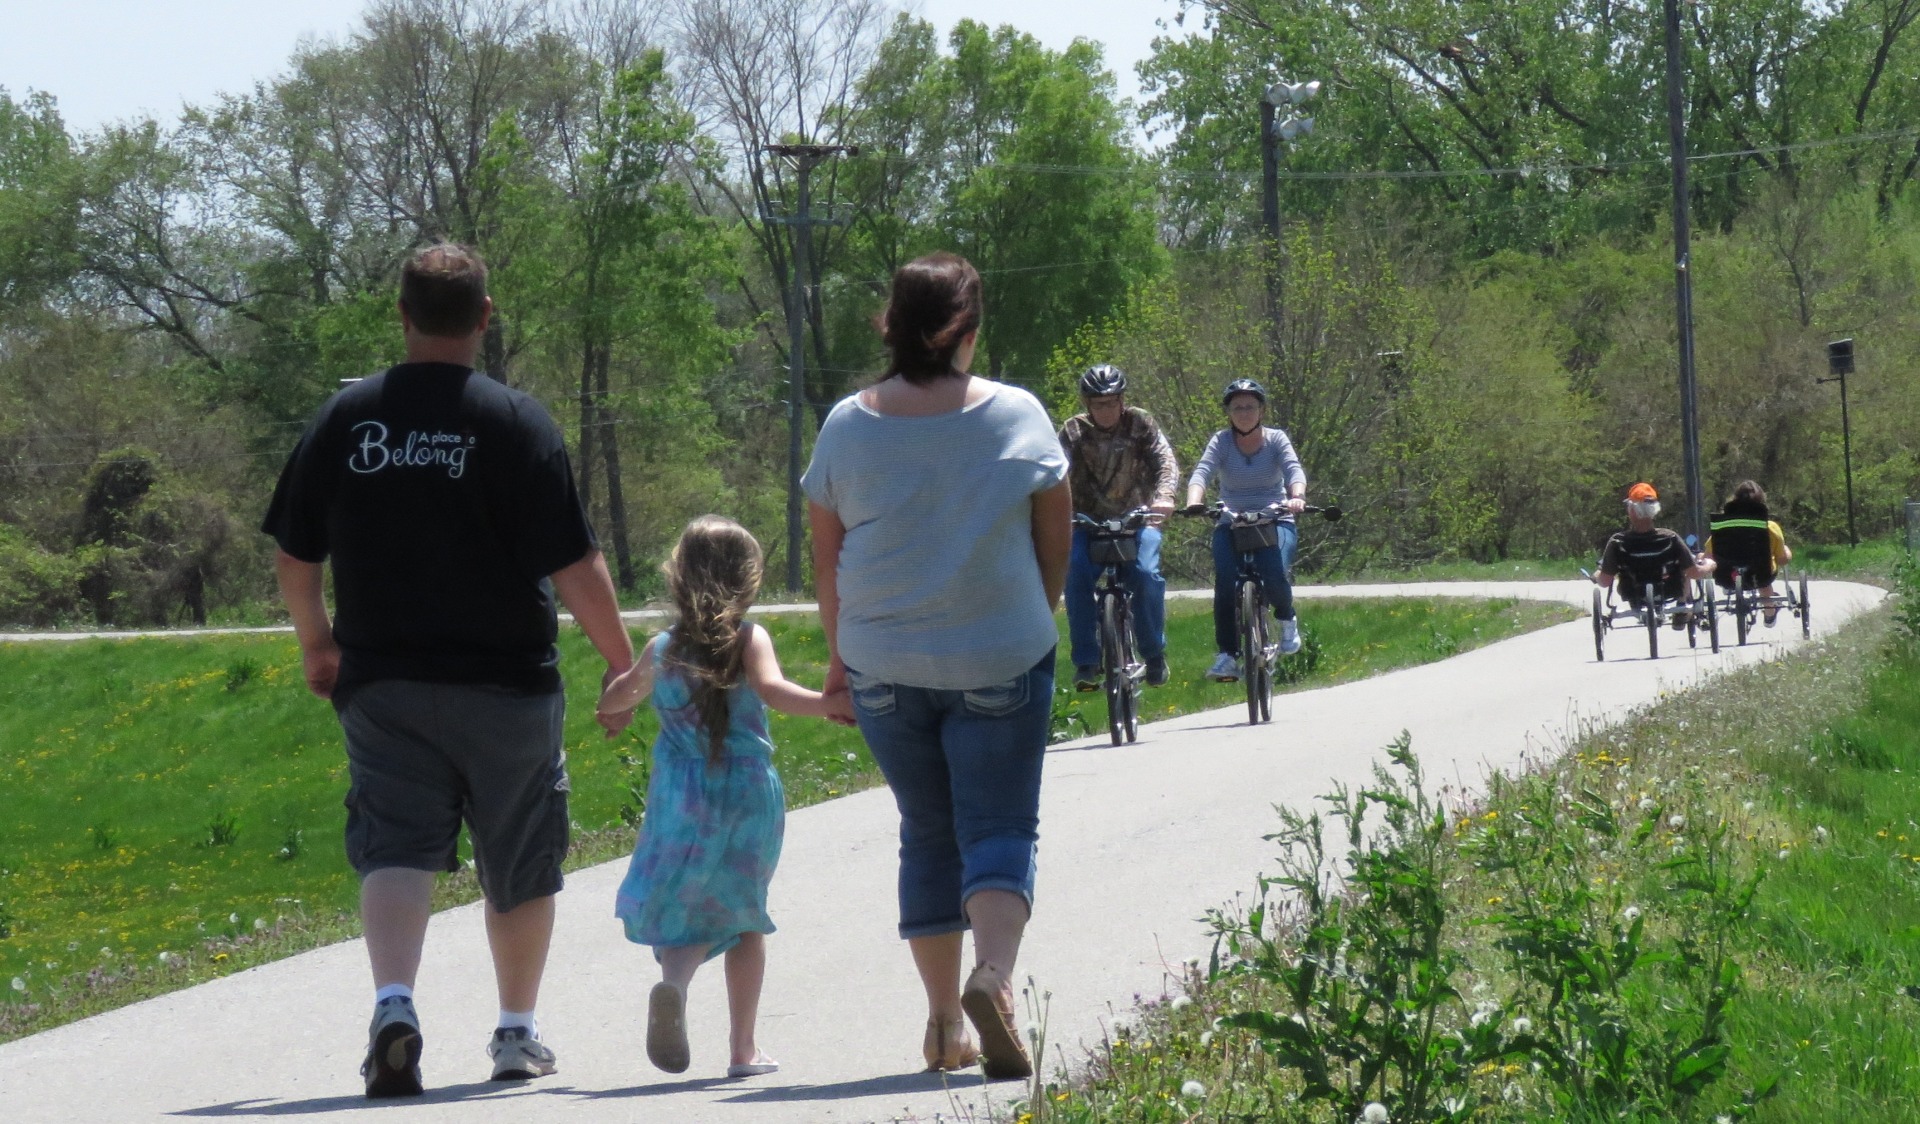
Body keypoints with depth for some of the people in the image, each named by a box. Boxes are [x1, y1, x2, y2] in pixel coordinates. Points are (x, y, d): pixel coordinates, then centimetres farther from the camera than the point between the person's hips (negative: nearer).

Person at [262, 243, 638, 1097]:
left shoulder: (345, 418, 0)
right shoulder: (515, 421, -9)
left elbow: (294, 556, 6)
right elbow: (574, 566, -11)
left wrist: (317, 643, 23)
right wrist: (622, 660, 1)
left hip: (382, 683, 2)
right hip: (505, 682, -1)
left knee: (396, 846, -2)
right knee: (519, 865, 14)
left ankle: (393, 1003, -27)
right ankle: (517, 1033, 25)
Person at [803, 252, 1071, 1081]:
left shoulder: (848, 427, -2)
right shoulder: (1018, 417, -5)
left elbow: (825, 554, 6)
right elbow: (1056, 539, 3)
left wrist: (840, 652, 17)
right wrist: (1036, 622, 19)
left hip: (883, 664, 2)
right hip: (1001, 661, -2)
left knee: (927, 833, 14)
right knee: (1000, 828, 1)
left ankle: (943, 1019, 13)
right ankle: (994, 974, -25)